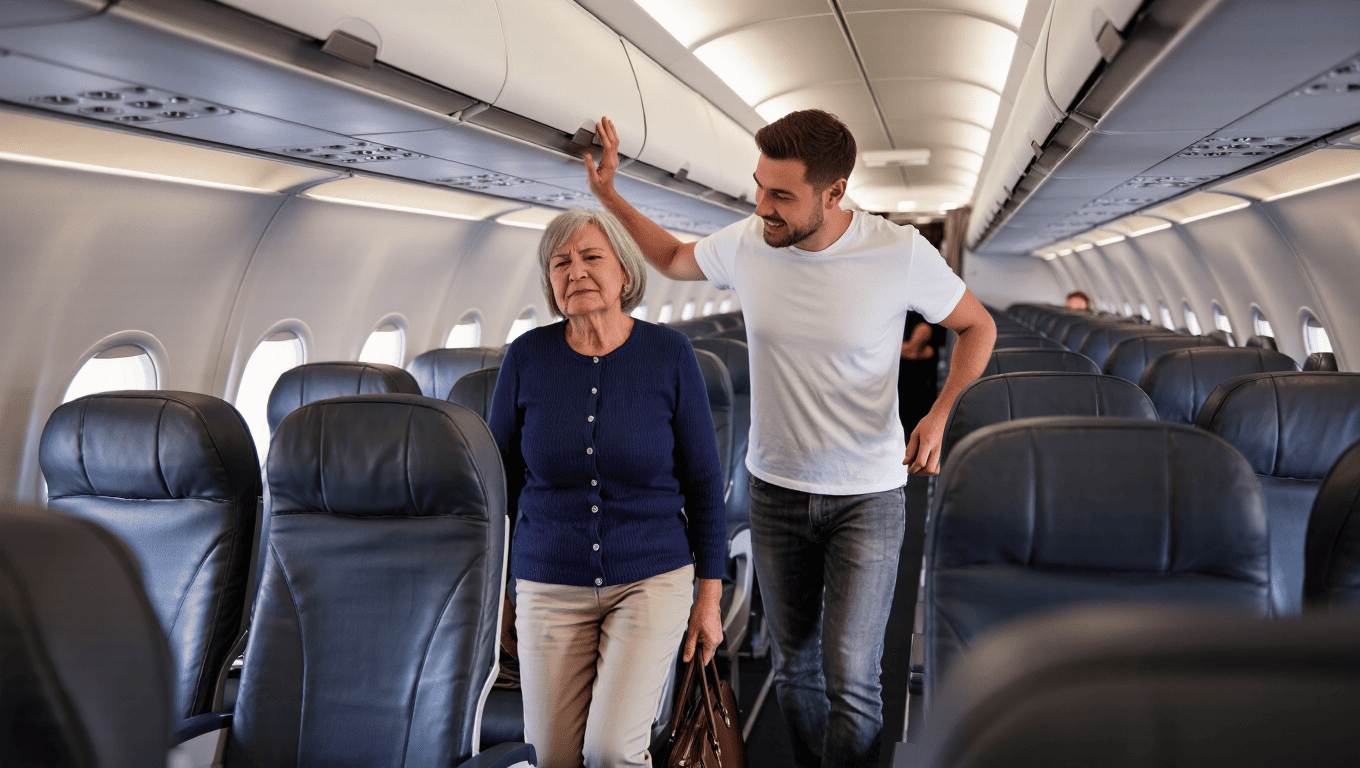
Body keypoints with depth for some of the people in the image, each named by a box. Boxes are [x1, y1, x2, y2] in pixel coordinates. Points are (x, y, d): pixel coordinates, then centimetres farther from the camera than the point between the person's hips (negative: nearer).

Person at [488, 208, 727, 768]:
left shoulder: (669, 355, -10)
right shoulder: (527, 358, -7)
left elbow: (703, 481, -3)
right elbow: (499, 480, 3)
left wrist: (710, 596, -2)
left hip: (652, 576, -2)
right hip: (551, 583, 2)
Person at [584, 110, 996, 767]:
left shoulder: (901, 253, -18)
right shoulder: (745, 244, -10)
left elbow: (977, 326, -2)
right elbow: (672, 259, 13)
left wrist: (939, 415, -18)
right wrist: (607, 192, 3)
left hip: (867, 497, -3)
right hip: (776, 491, 3)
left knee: (849, 679, -10)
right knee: (795, 669, 16)